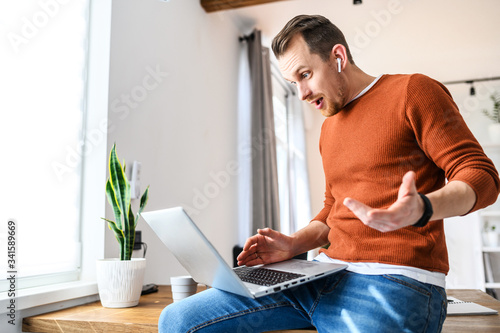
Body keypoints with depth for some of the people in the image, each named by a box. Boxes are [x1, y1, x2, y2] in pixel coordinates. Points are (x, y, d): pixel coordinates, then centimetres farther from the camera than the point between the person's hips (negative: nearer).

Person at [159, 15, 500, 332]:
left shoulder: (411, 91, 0)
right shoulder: (329, 127, 22)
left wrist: (420, 208, -25)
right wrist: (294, 244, 7)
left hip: (393, 281, -6)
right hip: (324, 273, 6)